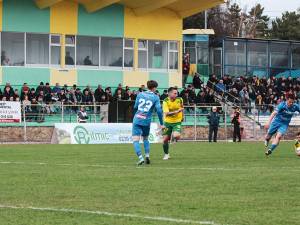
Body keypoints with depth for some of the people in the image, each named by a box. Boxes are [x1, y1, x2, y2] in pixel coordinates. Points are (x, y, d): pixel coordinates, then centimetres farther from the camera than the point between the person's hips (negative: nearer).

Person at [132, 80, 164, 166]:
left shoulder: (140, 94, 7)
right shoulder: (155, 97, 1)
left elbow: (135, 107, 11)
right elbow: (159, 110, -5)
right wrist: (161, 124, 2)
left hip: (137, 120, -1)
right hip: (147, 121, 1)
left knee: (135, 140, -2)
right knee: (145, 138, 24)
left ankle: (140, 158, -17)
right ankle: (147, 155, 11)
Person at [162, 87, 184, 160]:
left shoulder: (179, 100, -8)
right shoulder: (165, 102, -16)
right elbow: (166, 113, -27)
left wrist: (182, 117, 24)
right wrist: (176, 111, -38)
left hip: (177, 122, 0)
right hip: (168, 122, 0)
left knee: (176, 136, -24)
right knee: (165, 139, -1)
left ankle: (175, 138, 15)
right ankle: (166, 154, 21)